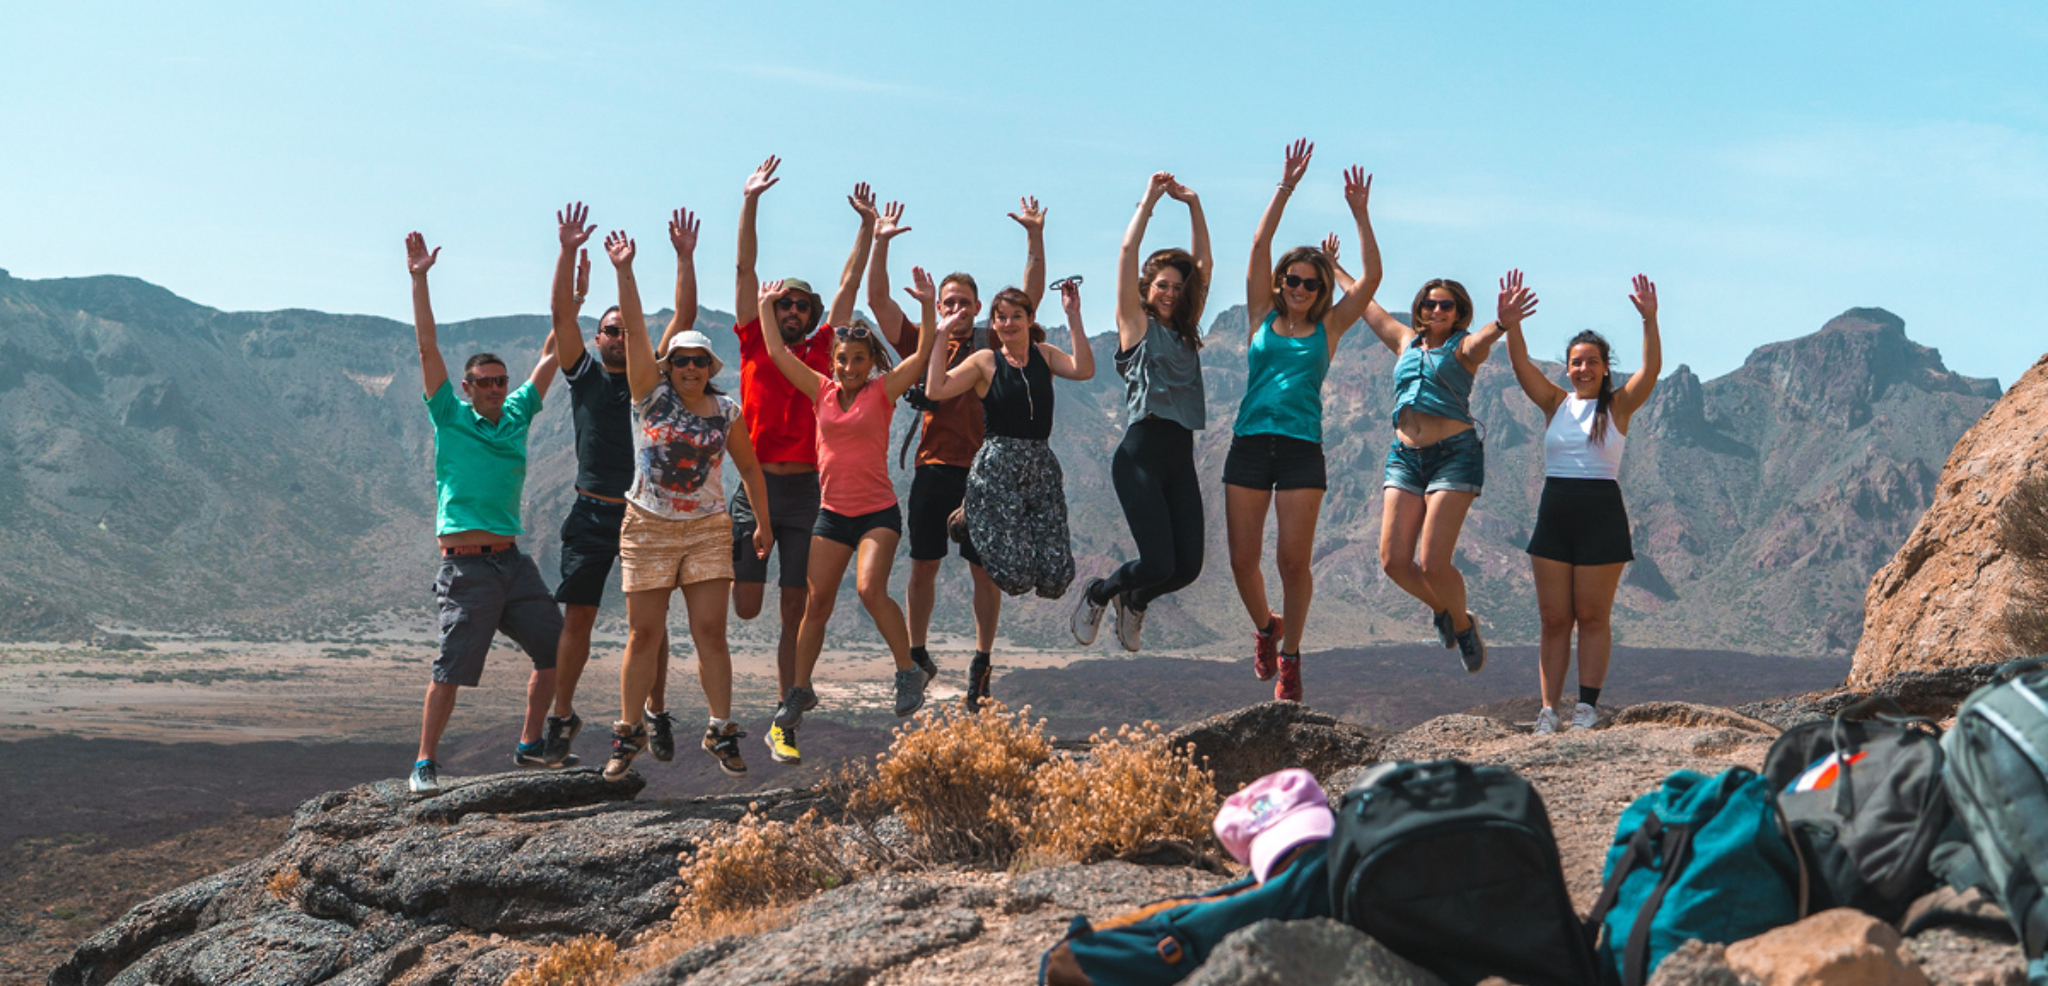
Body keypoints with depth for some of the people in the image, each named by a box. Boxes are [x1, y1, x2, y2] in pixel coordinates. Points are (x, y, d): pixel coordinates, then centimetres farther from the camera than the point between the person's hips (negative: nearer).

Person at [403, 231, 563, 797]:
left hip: (512, 559, 6)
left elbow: (553, 353, 15)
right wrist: (419, 279, -11)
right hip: (466, 564, -5)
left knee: (556, 650, 6)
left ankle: (529, 746, 20)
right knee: (452, 669, -7)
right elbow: (427, 347, -5)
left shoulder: (517, 415, 13)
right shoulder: (450, 417, 2)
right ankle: (424, 765, 3)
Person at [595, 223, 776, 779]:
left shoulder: (727, 413, 3)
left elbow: (749, 467, 14)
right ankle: (629, 733, 13)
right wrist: (623, 270, -17)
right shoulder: (651, 396, -2)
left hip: (708, 530, 1)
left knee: (710, 633, -1)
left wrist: (764, 522, 14)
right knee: (644, 634, 2)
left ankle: (721, 732, 7)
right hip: (647, 529, -1)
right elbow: (634, 329, -10)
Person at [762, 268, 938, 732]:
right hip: (832, 512, 4)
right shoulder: (823, 390, 6)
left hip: (878, 511, -4)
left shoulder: (882, 392, -3)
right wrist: (766, 307, 8)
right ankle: (800, 690, 18)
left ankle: (909, 672, -6)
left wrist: (928, 308, -24)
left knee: (870, 588, -23)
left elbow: (922, 355, -14)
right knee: (817, 602, 5)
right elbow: (778, 353, 7)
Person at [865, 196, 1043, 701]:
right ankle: (917, 652, 19)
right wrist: (880, 243, -7)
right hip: (935, 470, 0)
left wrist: (1035, 235, -5)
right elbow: (878, 300, 1)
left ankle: (982, 658, 12)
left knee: (985, 569, 3)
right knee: (924, 565, 6)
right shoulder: (924, 345, 8)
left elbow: (1032, 295, 3)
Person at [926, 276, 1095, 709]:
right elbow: (935, 390, -9)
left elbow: (1084, 370, -7)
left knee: (1056, 576, -7)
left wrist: (1073, 316, -9)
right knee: (1013, 575, -17)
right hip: (997, 466, -4)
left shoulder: (1044, 354, 12)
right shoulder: (985, 361, 5)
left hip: (1042, 466, 4)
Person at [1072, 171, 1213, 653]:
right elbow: (1128, 250, -2)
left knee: (1188, 567, -1)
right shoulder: (1136, 323, 5)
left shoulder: (1186, 332, 20)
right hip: (1142, 453, -6)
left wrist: (1193, 205, 16)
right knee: (1158, 563, -14)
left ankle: (1134, 600, 31)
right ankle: (1098, 594, 17)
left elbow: (1205, 262, 21)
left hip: (1181, 456, 6)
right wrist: (1150, 199, 5)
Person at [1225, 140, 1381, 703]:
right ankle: (1264, 627, 30)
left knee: (1294, 561, -4)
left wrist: (1360, 215, -6)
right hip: (1249, 446, 1)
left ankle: (1289, 656, 14)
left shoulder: (1329, 328, 8)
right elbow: (1259, 249, 2)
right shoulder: (1262, 318, 9)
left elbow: (1372, 278, 0)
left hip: (1302, 451, -1)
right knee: (1243, 561, 1)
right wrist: (1285, 190, -4)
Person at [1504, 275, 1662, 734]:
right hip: (1554, 513, 3)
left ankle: (1587, 706, 6)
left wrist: (1649, 321, -27)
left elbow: (1651, 370, -14)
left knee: (1593, 617, 1)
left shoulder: (1619, 406, 2)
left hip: (1602, 515, -3)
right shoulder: (1556, 403, 8)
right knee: (1553, 618, 3)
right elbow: (1522, 365, -6)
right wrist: (1510, 323, -22)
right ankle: (1549, 711, 4)